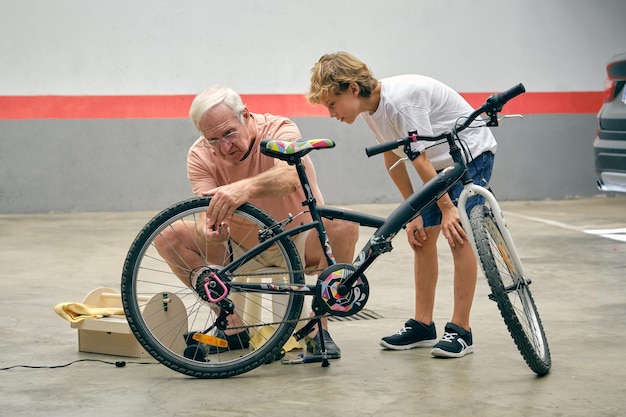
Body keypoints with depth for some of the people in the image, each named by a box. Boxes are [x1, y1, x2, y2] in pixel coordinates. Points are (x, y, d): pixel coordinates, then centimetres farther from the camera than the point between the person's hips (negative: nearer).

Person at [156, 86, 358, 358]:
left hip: (301, 244, -3)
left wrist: (246, 187, -66)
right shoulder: (200, 156, -12)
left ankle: (318, 328, -19)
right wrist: (212, 232, -50)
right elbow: (209, 215, -24)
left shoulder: (280, 130, -22)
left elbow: (289, 175, -46)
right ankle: (233, 326, -8)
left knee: (343, 224, -35)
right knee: (168, 235, -17)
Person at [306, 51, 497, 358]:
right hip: (442, 162, 9)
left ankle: (460, 330, -10)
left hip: (473, 153, -9)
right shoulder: (370, 109, -5)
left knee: (459, 236, -15)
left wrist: (447, 208, -23)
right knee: (422, 237, 4)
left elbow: (421, 161, -28)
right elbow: (393, 160, 3)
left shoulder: (400, 100, -32)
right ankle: (422, 326, 11)